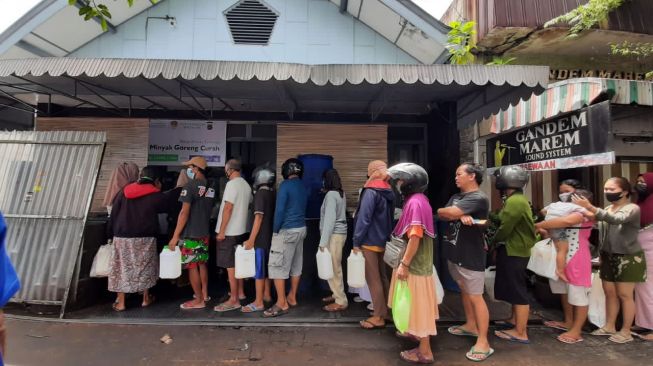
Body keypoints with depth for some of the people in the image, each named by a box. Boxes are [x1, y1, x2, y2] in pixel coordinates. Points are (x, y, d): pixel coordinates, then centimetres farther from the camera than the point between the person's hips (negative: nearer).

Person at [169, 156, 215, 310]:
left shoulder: (191, 185, -14)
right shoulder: (210, 188, 7)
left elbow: (184, 213, -18)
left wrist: (175, 236, -14)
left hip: (191, 234, -7)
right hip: (204, 233, 7)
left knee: (192, 267, 1)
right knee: (202, 264, 18)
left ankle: (199, 300, 8)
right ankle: (204, 293, 29)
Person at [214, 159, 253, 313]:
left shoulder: (232, 184, -16)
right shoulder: (246, 185, 9)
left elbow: (228, 208, -21)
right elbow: (248, 205, 16)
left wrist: (221, 231, -18)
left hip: (229, 231, -9)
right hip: (240, 229, 9)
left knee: (230, 266, -3)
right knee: (238, 263, 18)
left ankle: (234, 300, 3)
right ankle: (240, 291, 30)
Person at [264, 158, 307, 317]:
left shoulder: (285, 185, -13)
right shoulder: (303, 187, 10)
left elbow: (280, 210, -18)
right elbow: (301, 209, 12)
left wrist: (275, 230, -8)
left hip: (287, 231, -8)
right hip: (301, 229, 8)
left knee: (277, 266, -3)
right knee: (296, 265, 14)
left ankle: (282, 303, -1)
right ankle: (292, 297, 25)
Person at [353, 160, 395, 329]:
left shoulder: (371, 192, -16)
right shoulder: (388, 192, 9)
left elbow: (363, 219, -20)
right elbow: (389, 217, 13)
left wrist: (356, 241, -14)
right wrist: (386, 235, 17)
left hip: (369, 242, -8)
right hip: (382, 241, 8)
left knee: (373, 279, 0)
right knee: (382, 277, 16)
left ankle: (378, 317, 8)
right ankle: (386, 310, 25)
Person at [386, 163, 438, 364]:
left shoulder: (415, 202, -21)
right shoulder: (417, 200, 9)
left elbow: (415, 237, -27)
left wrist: (404, 263, -24)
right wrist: (405, 261, 20)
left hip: (414, 263, -10)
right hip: (418, 260, 10)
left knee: (418, 303, 1)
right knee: (415, 302, 23)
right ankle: (416, 332, 42)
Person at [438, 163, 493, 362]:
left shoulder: (478, 198, -17)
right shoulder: (456, 197, 12)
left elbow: (447, 213, -26)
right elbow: (446, 215, -5)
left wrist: (438, 211, -6)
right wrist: (460, 216, -21)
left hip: (471, 255, -8)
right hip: (455, 252, 9)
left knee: (475, 296, -1)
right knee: (464, 290, 20)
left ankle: (483, 342, 8)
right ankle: (470, 325, 37)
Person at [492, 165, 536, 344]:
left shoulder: (514, 202, -22)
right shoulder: (517, 199, 13)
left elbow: (504, 229, -20)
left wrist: (493, 241, -3)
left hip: (514, 251, -11)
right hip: (515, 250, 11)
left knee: (517, 291, -2)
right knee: (514, 288, 21)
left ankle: (520, 333, 7)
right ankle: (515, 320, 36)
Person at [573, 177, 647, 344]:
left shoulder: (632, 208, -12)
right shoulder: (607, 209, 9)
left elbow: (616, 220, -34)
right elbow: (600, 230, 4)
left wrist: (590, 208, -47)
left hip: (628, 258, -6)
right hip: (608, 257, 6)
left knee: (625, 295, 2)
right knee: (610, 293, 12)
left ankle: (626, 331, 15)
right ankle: (609, 326, 23)